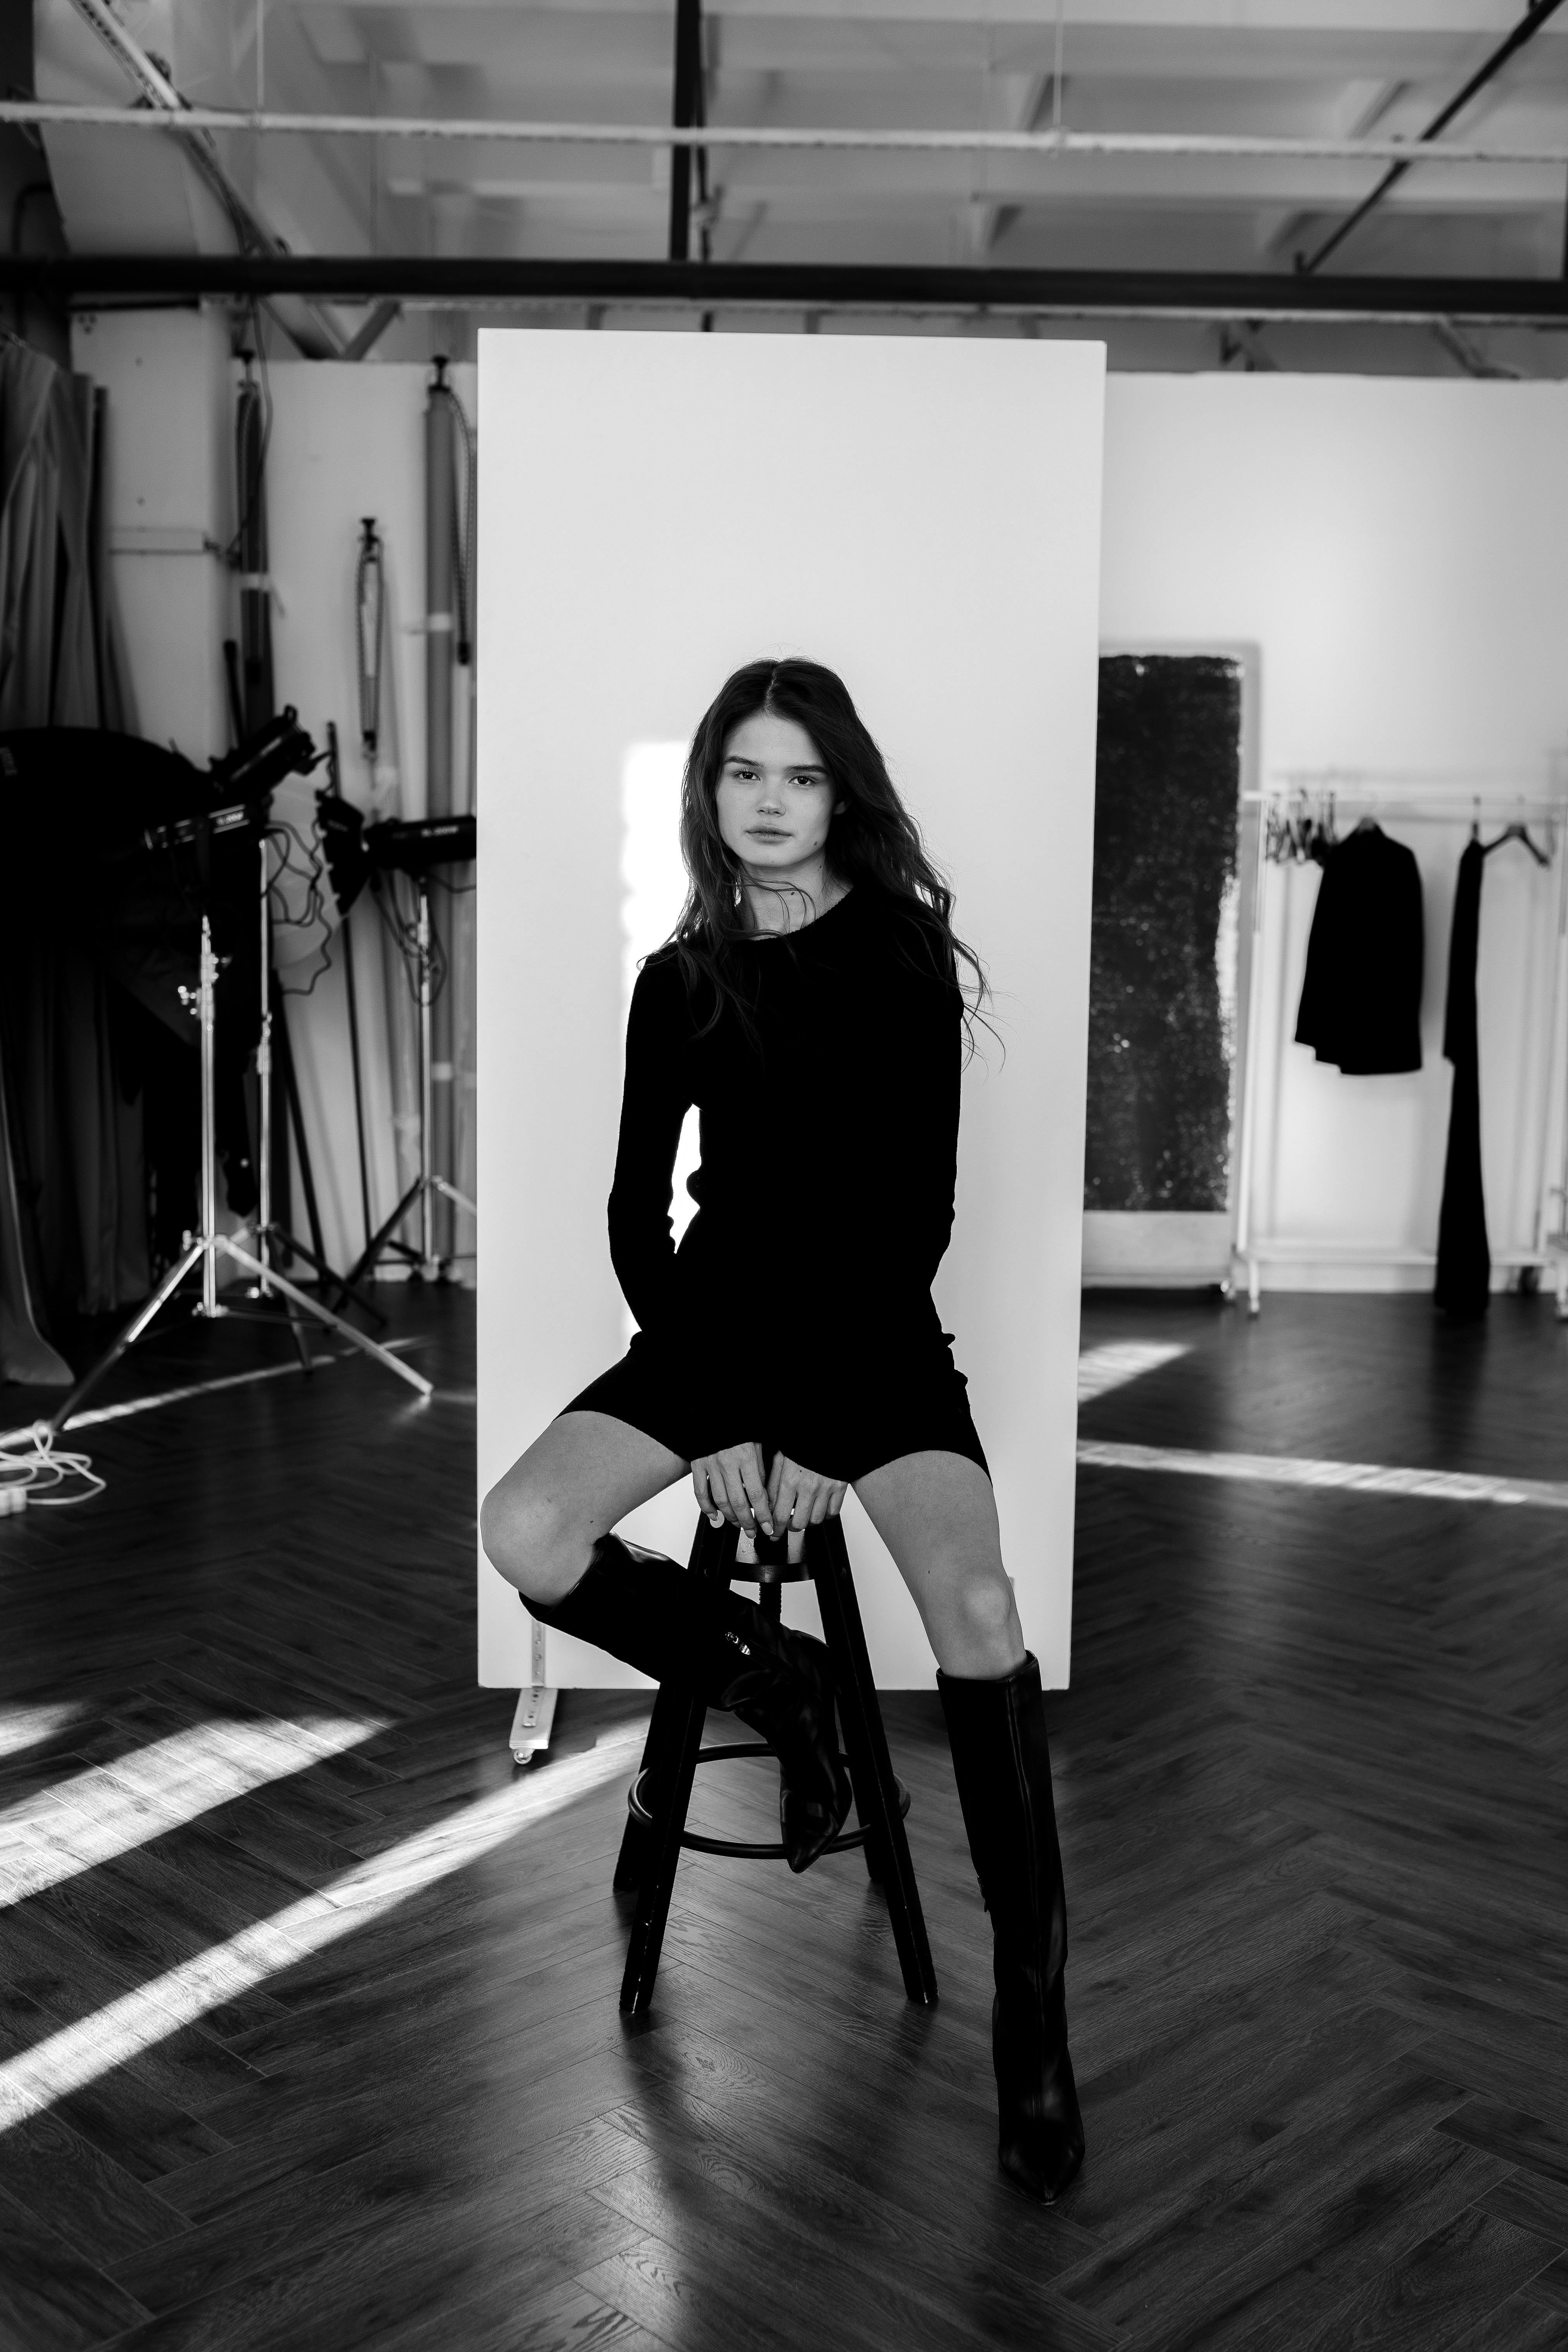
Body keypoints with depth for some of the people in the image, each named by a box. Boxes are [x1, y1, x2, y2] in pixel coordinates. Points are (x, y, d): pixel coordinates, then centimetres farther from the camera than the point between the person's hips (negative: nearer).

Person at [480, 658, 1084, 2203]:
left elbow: (918, 1207, -7)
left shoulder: (904, 962, -3)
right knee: (522, 1536, -21)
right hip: (717, 1323, 4)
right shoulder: (679, 982, 7)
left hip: (875, 1330, -3)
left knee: (977, 1616, -27)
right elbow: (638, 1207, 3)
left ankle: (1032, 2011, -13)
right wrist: (718, 1417, -10)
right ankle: (770, 1683, 4)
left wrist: (824, 1430, -15)